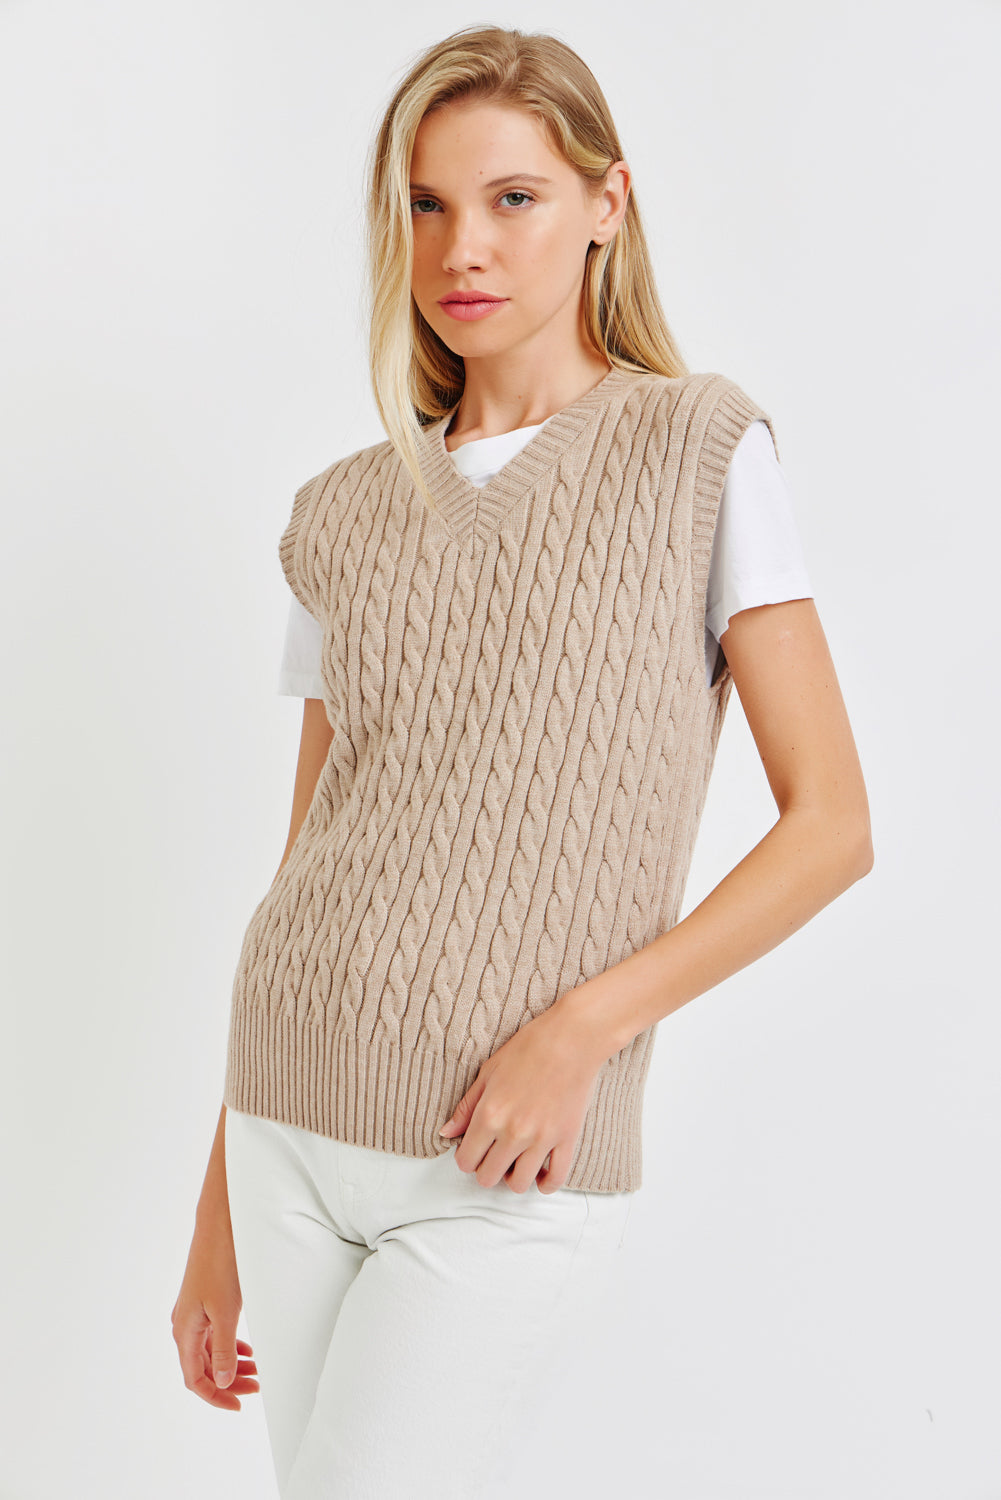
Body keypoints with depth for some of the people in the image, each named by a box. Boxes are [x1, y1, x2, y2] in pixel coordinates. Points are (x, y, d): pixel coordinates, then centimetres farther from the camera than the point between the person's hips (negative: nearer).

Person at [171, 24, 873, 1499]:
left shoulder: (699, 453, -3)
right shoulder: (348, 515, 7)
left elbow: (832, 825, -6)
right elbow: (305, 869, 10)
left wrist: (582, 1028, -17)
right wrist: (220, 1213, 11)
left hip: (510, 1173, -4)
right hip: (295, 1136, 5)